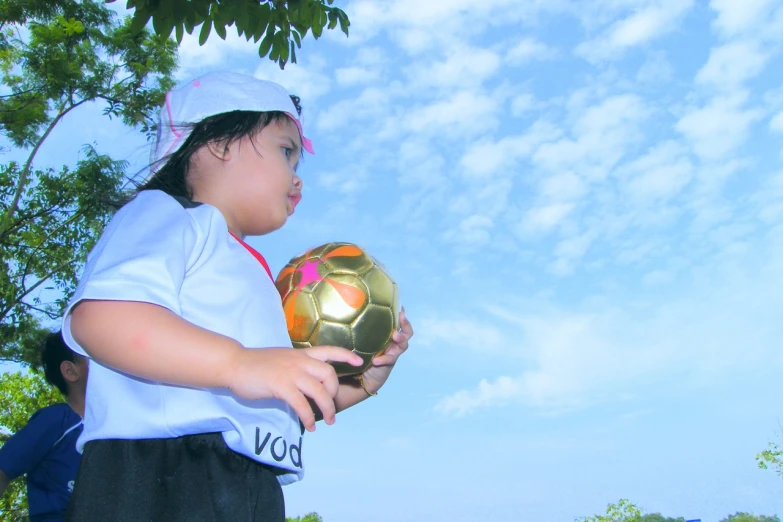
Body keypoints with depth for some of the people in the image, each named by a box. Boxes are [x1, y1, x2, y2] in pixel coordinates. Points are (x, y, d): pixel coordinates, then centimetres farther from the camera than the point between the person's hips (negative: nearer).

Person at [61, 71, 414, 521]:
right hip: (156, 481, -8)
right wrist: (239, 363, -29)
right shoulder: (165, 215, 2)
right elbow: (98, 315, -19)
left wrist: (363, 381, 18)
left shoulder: (250, 277, 27)